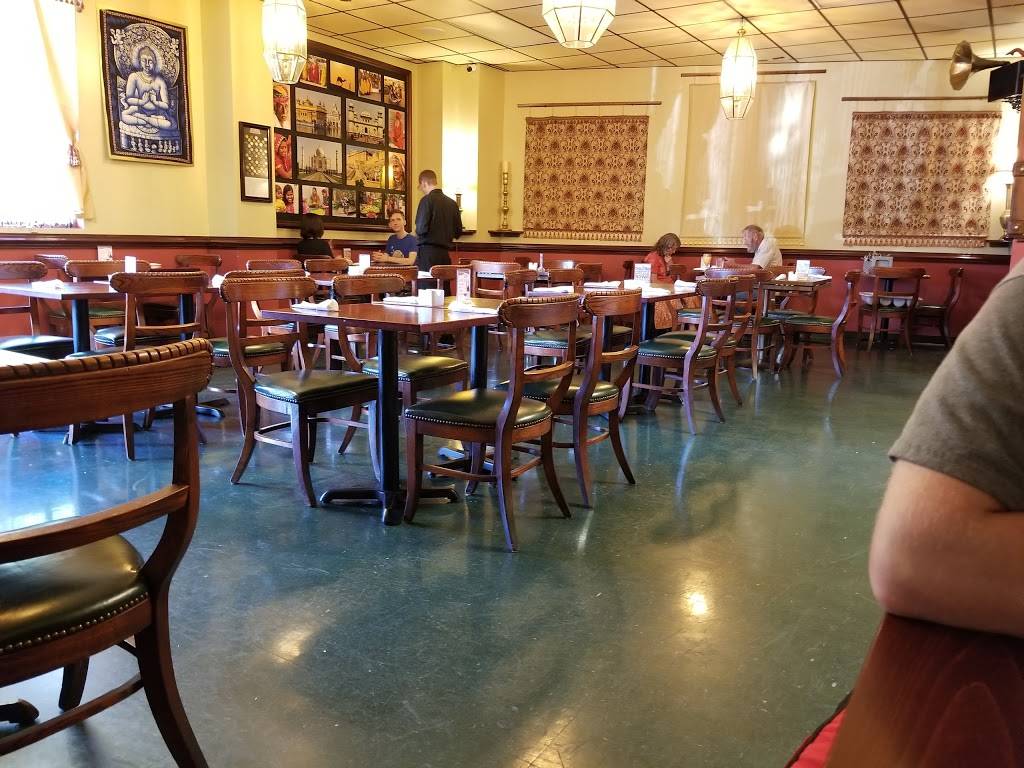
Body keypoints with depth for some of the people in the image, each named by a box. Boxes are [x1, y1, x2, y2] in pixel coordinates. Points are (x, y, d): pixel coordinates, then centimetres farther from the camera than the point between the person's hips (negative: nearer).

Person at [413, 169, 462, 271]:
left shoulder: (427, 200, -8)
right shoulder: (452, 203, 9)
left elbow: (421, 228, -14)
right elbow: (458, 232, 12)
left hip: (427, 252, -6)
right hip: (445, 254, 6)